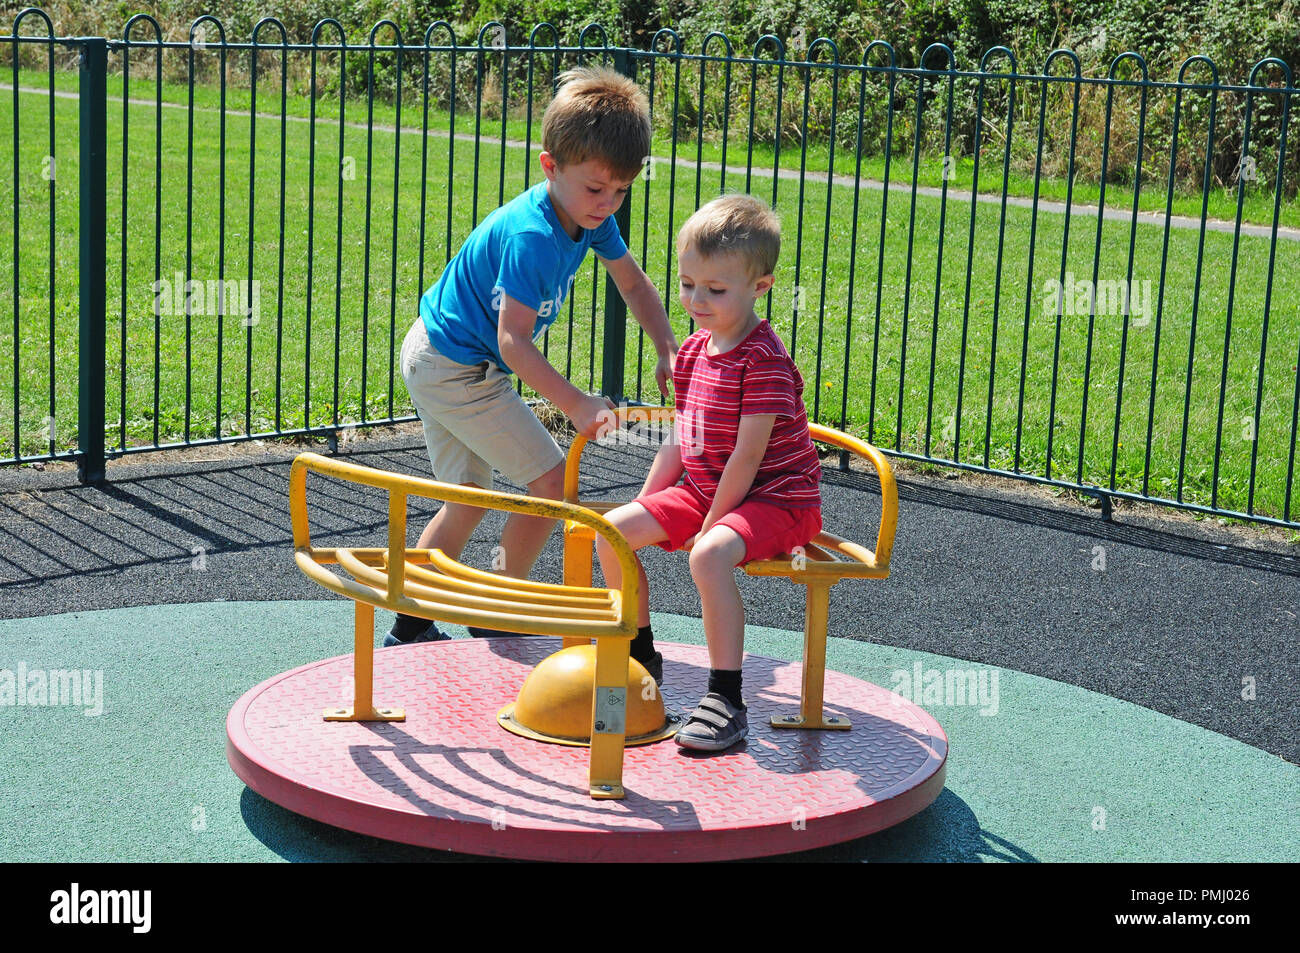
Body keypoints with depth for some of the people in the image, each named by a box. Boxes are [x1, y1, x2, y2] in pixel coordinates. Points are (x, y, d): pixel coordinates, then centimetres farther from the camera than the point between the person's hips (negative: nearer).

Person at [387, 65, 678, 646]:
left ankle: (409, 630, 26)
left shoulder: (592, 218, -3)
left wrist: (668, 353, 1)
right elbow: (513, 341, -31)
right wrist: (577, 406, -33)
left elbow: (633, 283, 13)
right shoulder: (532, 237, -30)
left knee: (470, 499, 18)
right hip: (457, 369, -10)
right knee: (551, 481, -8)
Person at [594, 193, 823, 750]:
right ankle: (640, 655, 17)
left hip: (774, 498, -9)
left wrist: (709, 526, -19)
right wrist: (645, 508, 6)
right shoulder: (695, 349, 6)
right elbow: (682, 440, 12)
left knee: (709, 555, -36)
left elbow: (747, 457, -23)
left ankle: (726, 701, -30)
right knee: (612, 530, -2)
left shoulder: (764, 360, -22)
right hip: (702, 489, 9)